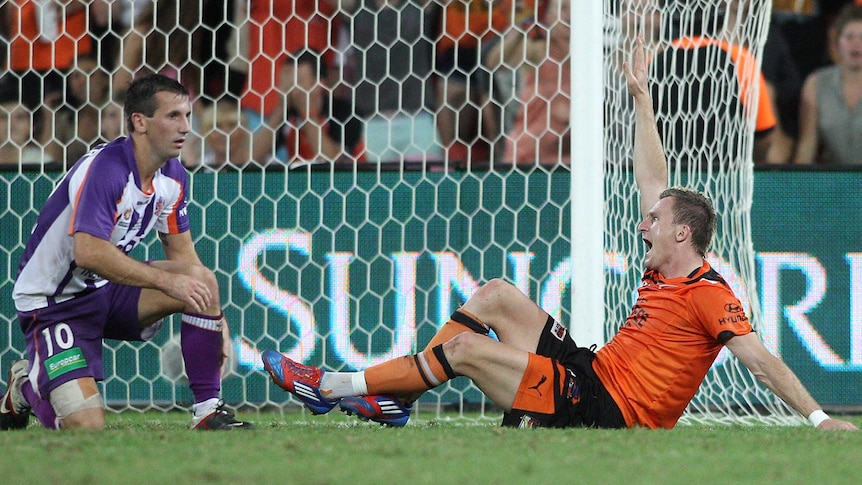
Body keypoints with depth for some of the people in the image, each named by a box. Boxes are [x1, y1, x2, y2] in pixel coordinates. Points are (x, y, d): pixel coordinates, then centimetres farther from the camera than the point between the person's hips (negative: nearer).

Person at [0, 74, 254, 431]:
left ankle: (208, 411, -11)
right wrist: (165, 280, -33)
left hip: (107, 292, 7)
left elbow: (182, 253, 9)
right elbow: (89, 252, -36)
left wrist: (215, 317, -2)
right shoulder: (104, 168, -26)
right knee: (87, 427, -18)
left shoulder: (173, 177, 0)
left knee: (203, 281, -17)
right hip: (53, 303, -7)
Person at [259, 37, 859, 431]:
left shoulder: (709, 295, -15)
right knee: (495, 294, 10)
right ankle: (391, 396, 8)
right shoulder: (664, 269, 12)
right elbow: (654, 182, 22)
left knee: (466, 346, -12)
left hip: (601, 412, -9)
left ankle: (338, 386, 1)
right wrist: (641, 98, 25)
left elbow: (761, 358, -21)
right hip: (590, 371, 9)